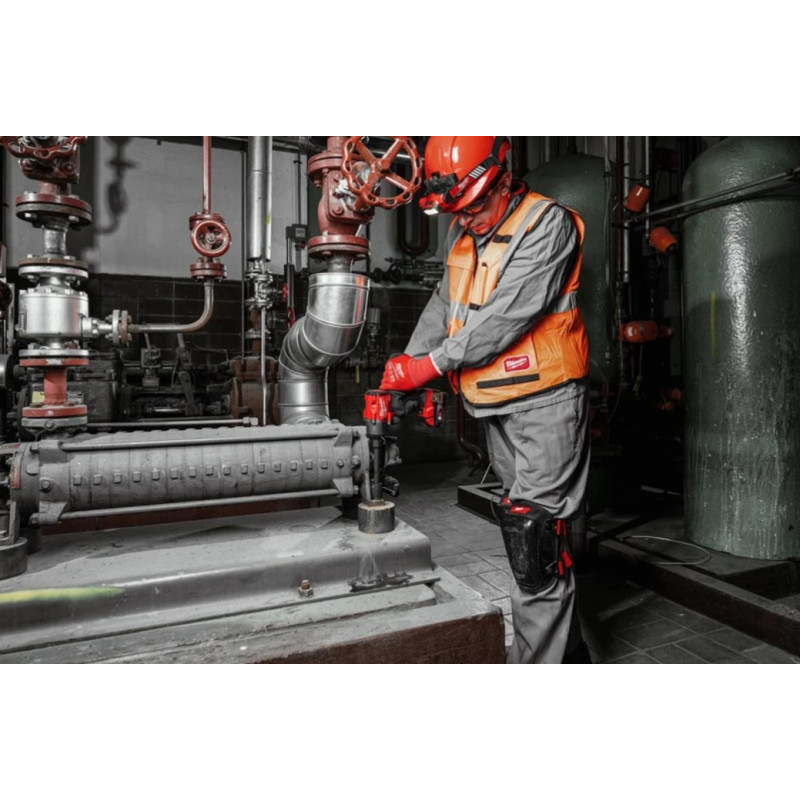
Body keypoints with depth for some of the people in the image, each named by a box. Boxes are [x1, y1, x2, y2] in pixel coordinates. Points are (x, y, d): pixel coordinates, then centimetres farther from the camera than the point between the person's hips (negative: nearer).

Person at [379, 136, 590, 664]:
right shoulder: (462, 235, 11)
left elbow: (507, 317, -22)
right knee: (527, 527, 17)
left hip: (545, 403, -7)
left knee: (535, 539, -7)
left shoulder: (547, 223, -12)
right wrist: (405, 369, 3)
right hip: (496, 407, 8)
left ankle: (537, 663, 9)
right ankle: (568, 646, 38)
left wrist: (431, 364, -18)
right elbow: (443, 306, 15)